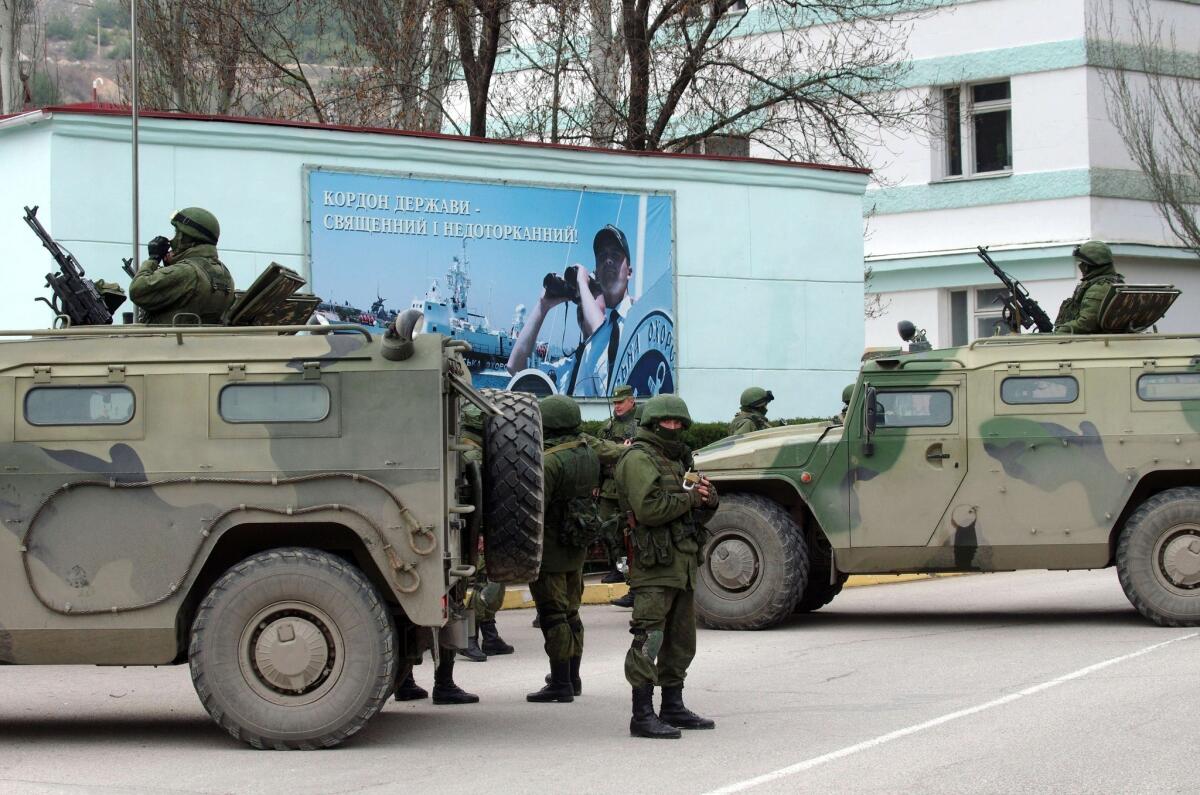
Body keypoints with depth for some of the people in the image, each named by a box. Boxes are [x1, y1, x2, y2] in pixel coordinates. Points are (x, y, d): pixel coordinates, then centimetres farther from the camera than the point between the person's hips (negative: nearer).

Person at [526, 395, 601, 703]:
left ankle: (560, 684, -2)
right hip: (577, 550, 9)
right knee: (570, 613, 18)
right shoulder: (589, 454, 6)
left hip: (550, 549, -9)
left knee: (552, 615, -3)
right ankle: (573, 678, 27)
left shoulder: (550, 460, -21)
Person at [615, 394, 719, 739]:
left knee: (681, 641, 15)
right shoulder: (639, 458, -7)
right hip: (655, 565, -10)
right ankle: (643, 716, -12)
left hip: (683, 563, 10)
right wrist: (689, 498, -12)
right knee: (649, 640, -11)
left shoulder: (676, 459, 23)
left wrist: (707, 498, 0)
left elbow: (698, 514, 22)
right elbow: (649, 508, -22)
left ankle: (673, 708, 24)